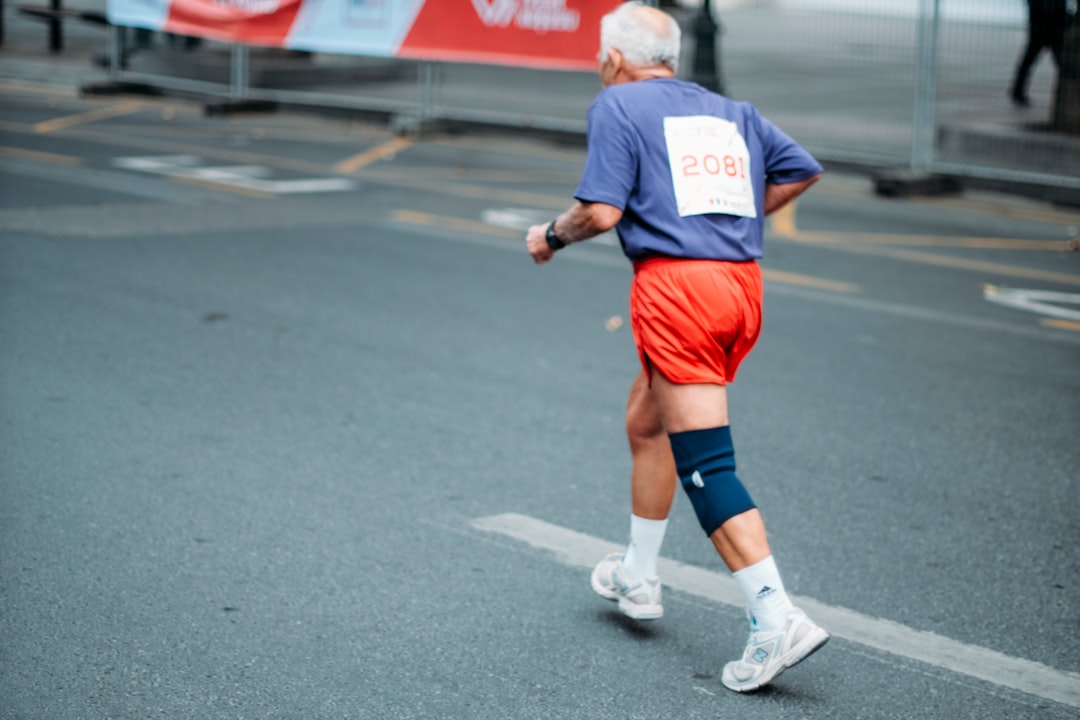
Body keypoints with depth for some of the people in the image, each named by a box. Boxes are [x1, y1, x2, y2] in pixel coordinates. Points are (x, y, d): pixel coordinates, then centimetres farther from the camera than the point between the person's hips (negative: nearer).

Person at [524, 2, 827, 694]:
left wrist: (551, 236, 11)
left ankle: (777, 618, -18)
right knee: (646, 421, 26)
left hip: (676, 283, -8)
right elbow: (803, 169, 18)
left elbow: (602, 212, -8)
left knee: (705, 463, -9)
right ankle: (639, 576, 38)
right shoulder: (731, 111, 20)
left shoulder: (617, 105, 2)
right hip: (743, 281, 8)